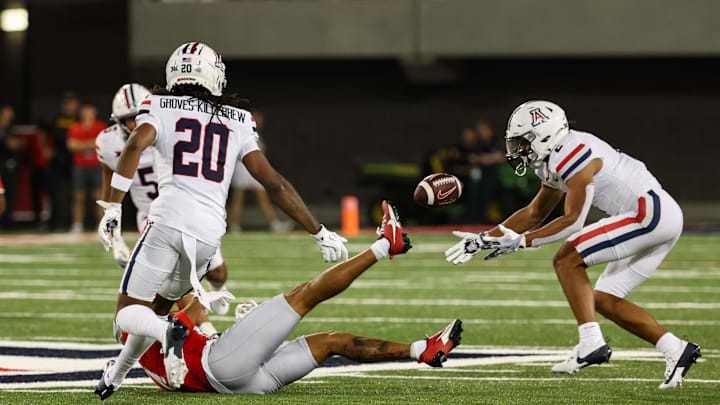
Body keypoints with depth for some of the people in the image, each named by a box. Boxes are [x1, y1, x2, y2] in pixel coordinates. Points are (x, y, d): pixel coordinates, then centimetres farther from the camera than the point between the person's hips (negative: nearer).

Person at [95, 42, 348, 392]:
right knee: (156, 307, 25)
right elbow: (274, 183, 14)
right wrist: (318, 232, 18)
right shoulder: (237, 122, 18)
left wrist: (113, 208, -14)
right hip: (209, 230, 4)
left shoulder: (159, 108, 10)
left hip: (168, 218, -4)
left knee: (129, 312, 3)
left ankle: (168, 333, -28)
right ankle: (118, 372, 20)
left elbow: (135, 145, -12)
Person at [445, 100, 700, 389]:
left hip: (649, 213, -10)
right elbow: (534, 213, 28)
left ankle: (591, 343, -14)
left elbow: (573, 221, -16)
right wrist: (484, 240, 24)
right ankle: (676, 351, 8)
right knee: (604, 300, 10)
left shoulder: (573, 154, -15)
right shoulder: (556, 161, 17)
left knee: (567, 261, -9)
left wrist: (520, 242, -10)